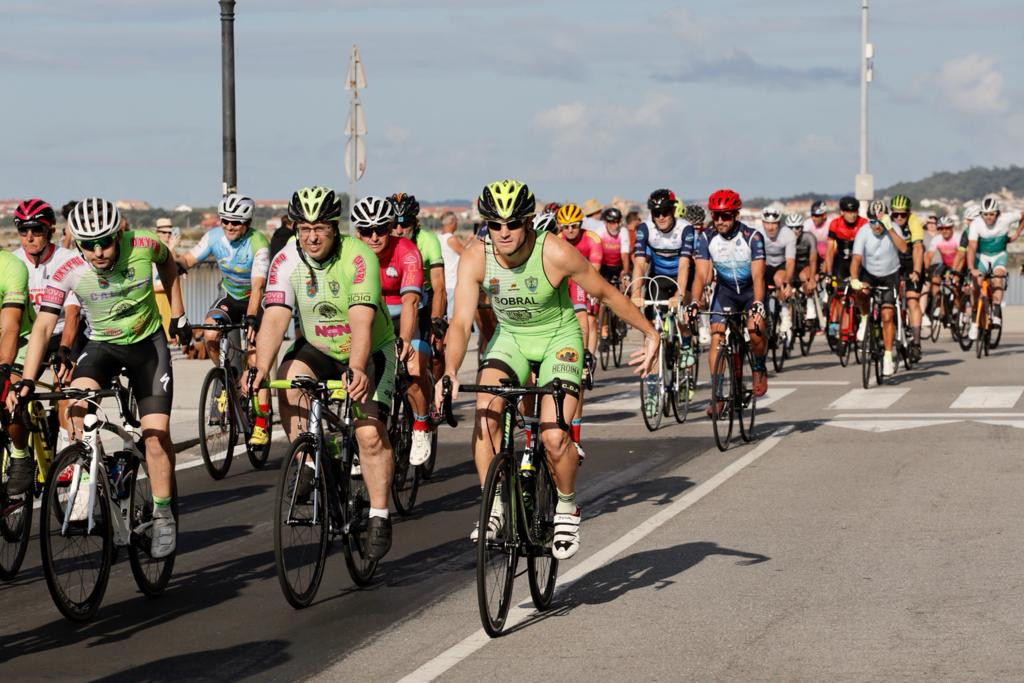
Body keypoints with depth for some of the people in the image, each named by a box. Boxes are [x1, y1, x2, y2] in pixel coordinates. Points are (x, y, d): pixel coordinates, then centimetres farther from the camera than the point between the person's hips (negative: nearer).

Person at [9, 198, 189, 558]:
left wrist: (177, 314, 6)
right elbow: (43, 326, -25)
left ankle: (163, 515, 7)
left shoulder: (143, 247, -20)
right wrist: (26, 382, -34)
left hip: (148, 344, 0)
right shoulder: (68, 272, -22)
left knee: (156, 431, -11)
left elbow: (167, 262, 4)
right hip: (101, 345, 0)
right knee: (77, 402, -29)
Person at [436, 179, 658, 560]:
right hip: (509, 338, 3)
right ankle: (493, 508, -11)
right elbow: (461, 321, -24)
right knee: (485, 413, -24)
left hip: (558, 339, -3)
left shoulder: (556, 253, -26)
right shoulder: (475, 259, -19)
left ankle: (566, 508, 9)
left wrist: (650, 334, -8)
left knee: (554, 438, -19)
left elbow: (606, 294, -13)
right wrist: (450, 372, -41)